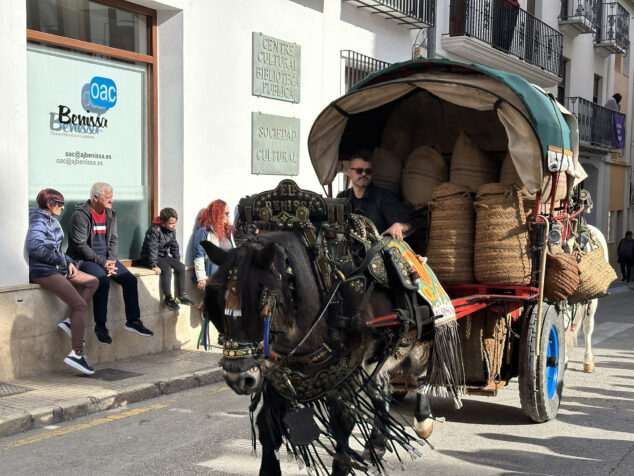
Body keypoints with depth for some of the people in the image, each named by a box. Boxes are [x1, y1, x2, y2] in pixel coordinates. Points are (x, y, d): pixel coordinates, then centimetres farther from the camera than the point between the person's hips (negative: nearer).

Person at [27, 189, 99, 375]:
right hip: (42, 271, -10)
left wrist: (69, 262, 4)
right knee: (80, 305, -16)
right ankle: (76, 354, -14)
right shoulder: (38, 220, -12)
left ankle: (71, 321, -3)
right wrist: (61, 260, -15)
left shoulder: (50, 220, 18)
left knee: (92, 282, 9)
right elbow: (35, 247, -26)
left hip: (57, 268, 10)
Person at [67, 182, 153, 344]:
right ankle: (100, 325, -21)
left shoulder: (110, 214, 10)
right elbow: (80, 245, -17)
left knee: (130, 279, -10)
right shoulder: (80, 214, -12)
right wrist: (102, 262, -20)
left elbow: (114, 239, 11)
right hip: (85, 259, -7)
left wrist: (111, 261, -7)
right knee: (103, 280, -32)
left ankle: (133, 321, 1)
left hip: (106, 258, 7)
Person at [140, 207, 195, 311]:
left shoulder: (172, 230, 2)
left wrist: (177, 262, 8)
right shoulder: (154, 230, -22)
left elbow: (174, 247, 12)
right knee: (166, 269, -31)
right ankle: (168, 299, -22)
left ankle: (181, 295, -2)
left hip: (164, 256, 8)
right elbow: (152, 249, -27)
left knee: (181, 267, -11)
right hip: (149, 257, -8)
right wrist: (154, 266, -33)